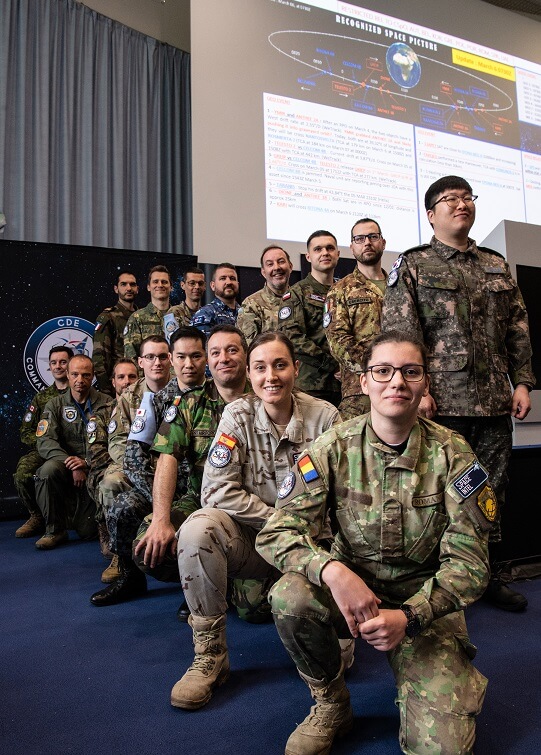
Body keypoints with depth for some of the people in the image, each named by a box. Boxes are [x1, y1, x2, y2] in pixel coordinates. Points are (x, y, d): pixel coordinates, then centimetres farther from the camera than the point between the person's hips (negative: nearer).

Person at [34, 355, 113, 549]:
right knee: (48, 469, -33)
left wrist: (87, 462, -23)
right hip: (66, 467, 1)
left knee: (88, 532, -7)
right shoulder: (55, 405, 5)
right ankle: (55, 529, -12)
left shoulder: (106, 404, -1)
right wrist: (71, 464, -23)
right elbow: (45, 442, -8)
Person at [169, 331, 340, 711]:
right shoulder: (238, 415, -6)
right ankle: (210, 655, -13)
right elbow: (217, 491, -13)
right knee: (198, 527, -31)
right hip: (251, 539, 1)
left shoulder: (324, 416, -6)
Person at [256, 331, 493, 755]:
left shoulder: (452, 454, -11)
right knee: (290, 596, -30)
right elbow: (278, 532, -16)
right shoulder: (334, 448, -12)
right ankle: (331, 704, 1)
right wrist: (332, 571, -35)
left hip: (427, 601, 0)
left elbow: (469, 562, -10)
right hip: (352, 587, 1)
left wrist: (409, 616, -24)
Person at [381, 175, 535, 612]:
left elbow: (518, 329, 15)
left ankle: (488, 575, 27)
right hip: (442, 402, -5)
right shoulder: (412, 265, 2)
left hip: (495, 401, 5)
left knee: (492, 490, 11)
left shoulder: (497, 265, 17)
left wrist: (523, 382, 7)